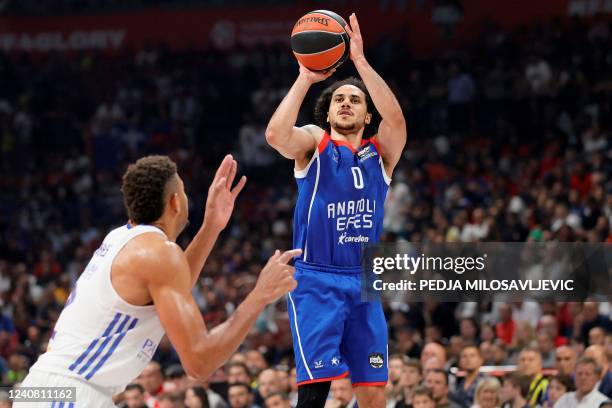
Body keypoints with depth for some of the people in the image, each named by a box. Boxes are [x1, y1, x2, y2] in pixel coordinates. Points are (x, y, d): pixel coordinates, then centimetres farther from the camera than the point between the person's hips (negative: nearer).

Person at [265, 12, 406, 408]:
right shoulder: (314, 143, 4)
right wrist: (305, 78, -17)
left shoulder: (380, 152, 10)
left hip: (363, 284, 4)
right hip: (315, 281, -3)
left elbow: (395, 118, -12)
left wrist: (360, 60, -16)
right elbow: (276, 134, -19)